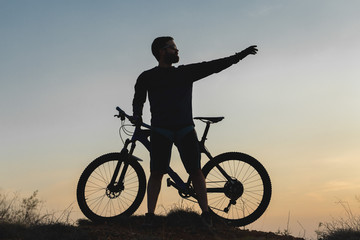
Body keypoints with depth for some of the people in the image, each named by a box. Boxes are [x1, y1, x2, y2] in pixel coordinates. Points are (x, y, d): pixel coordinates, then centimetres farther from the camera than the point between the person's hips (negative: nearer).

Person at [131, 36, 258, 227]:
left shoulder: (185, 72, 13)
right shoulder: (147, 78, 10)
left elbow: (212, 66, 12)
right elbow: (138, 99, 20)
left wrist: (239, 56, 9)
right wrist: (137, 115, 0)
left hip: (185, 129, 2)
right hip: (160, 129, -1)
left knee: (195, 170, -8)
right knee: (156, 173, -8)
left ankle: (206, 214, -6)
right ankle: (150, 215, -5)